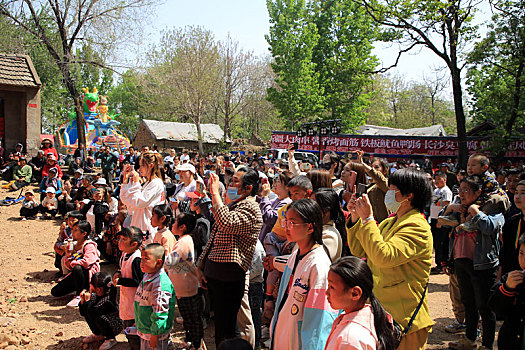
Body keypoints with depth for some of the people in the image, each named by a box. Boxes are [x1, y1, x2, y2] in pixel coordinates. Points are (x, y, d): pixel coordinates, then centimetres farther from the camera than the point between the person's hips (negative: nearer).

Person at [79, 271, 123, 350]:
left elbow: (93, 313, -35)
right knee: (86, 310, -6)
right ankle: (98, 335, 10)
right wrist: (83, 300, -14)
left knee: (99, 318, -33)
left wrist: (88, 300, -26)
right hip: (102, 323, 8)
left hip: (115, 326, -8)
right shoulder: (94, 295, -6)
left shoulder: (107, 300, -28)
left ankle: (111, 340, -10)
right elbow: (83, 313, 2)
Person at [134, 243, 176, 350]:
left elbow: (160, 313, -25)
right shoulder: (147, 276, 5)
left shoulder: (161, 284, -26)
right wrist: (138, 323, 24)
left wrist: (155, 335, -20)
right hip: (144, 331, 9)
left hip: (154, 333, -9)